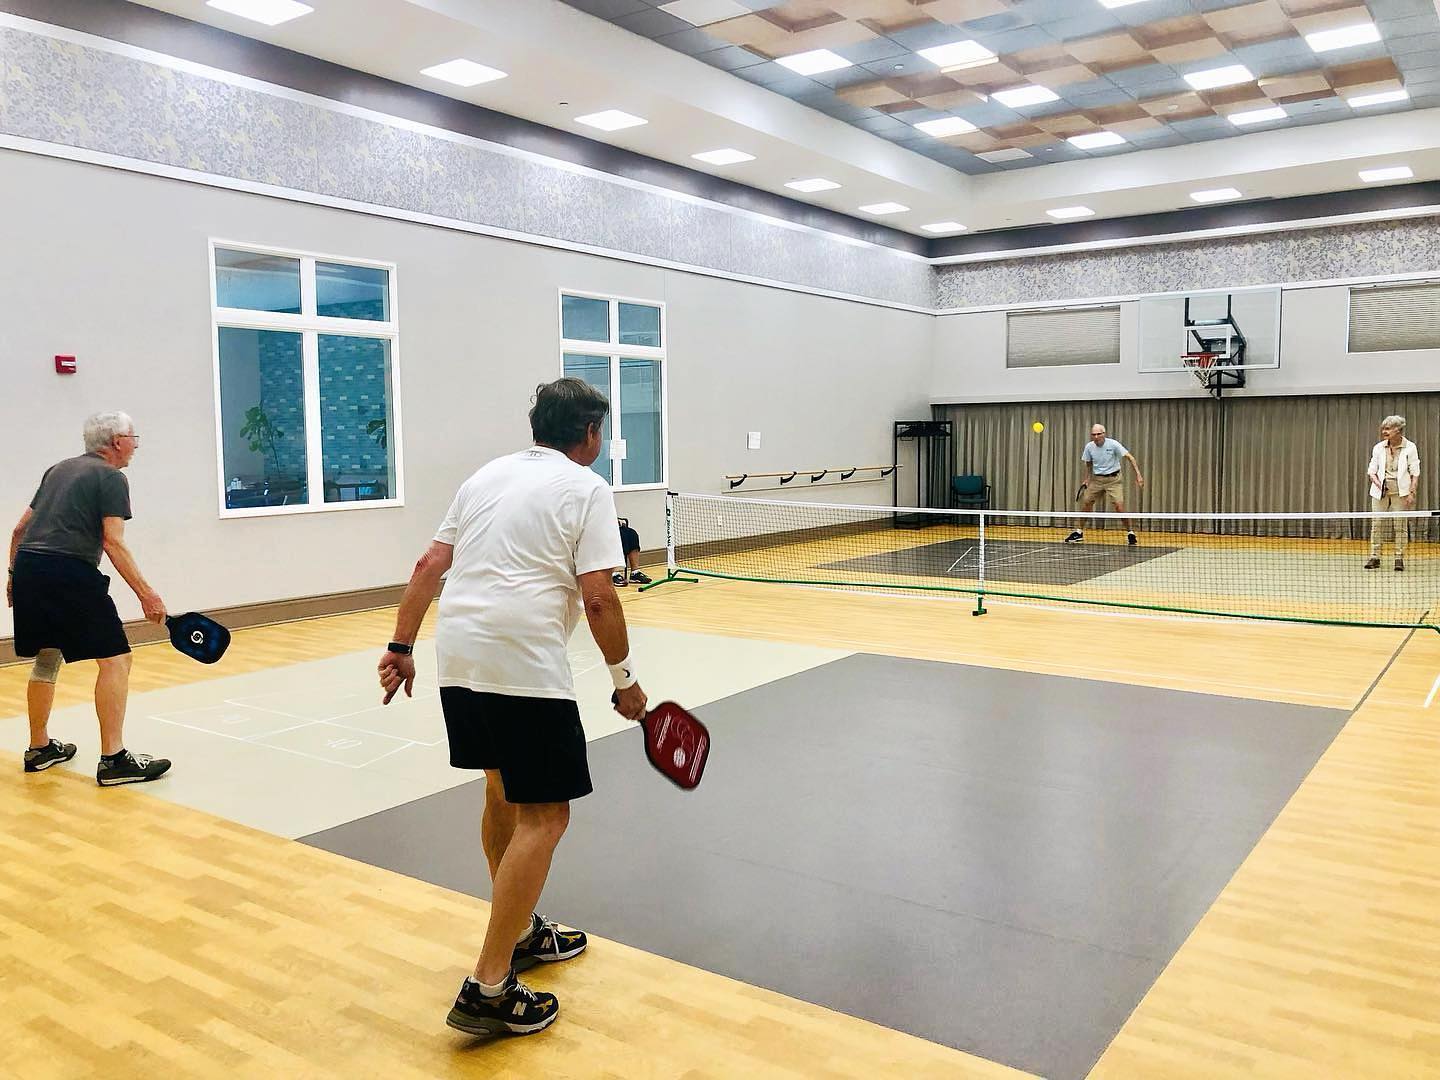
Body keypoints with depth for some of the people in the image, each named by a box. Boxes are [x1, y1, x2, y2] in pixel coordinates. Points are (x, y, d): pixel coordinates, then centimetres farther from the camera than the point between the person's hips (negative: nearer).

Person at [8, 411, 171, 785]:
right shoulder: (111, 477, -1)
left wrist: (14, 575, 32)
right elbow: (113, 543, -11)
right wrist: (146, 594, -11)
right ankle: (113, 760, -10)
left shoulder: (58, 470, 22)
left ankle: (39, 749, 33)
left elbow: (20, 529, 23)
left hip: (28, 565, 9)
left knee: (47, 660, 22)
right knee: (116, 659, -6)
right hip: (70, 572, -9)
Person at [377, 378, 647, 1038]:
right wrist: (625, 679, 0)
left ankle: (521, 934, 38)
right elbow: (598, 597, -10)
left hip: (457, 658, 8)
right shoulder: (586, 489, -1)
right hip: (525, 664, -8)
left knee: (504, 794, 23)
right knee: (543, 820, 0)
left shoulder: (487, 476, 17)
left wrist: (401, 647, 18)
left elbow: (428, 566, 14)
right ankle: (489, 990, -1)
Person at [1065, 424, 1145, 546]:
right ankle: (1079, 532, 14)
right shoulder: (1089, 447, -6)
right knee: (1086, 502, -1)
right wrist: (1087, 479, 3)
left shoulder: (1113, 444, -17)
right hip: (1097, 479, 4)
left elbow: (1130, 457, -17)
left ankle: (1130, 533, 0)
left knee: (1119, 505, -16)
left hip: (1114, 479, -4)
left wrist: (1138, 474, -25)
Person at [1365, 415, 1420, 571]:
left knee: (1401, 525, 0)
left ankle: (1399, 558, 8)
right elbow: (1371, 471, 8)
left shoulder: (1410, 447, -2)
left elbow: (1415, 473, -2)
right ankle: (1374, 557, 6)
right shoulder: (1379, 448, 4)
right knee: (1377, 524, 0)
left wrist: (1412, 493, -10)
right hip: (1380, 491, 2)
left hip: (1401, 492, -2)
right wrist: (1377, 482, -12)